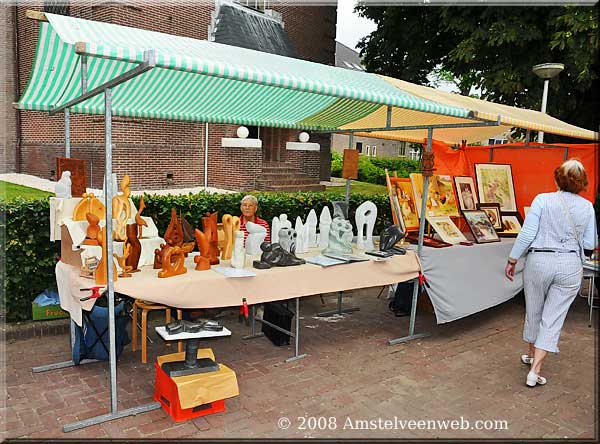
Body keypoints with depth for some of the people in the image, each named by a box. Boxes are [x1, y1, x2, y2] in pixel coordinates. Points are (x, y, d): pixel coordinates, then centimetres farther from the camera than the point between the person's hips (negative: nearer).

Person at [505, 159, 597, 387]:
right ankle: (535, 371, 3)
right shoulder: (587, 207, 1)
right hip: (571, 266, 1)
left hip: (539, 261, -1)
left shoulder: (542, 200, -7)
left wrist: (512, 260, -1)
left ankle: (532, 355, 38)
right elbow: (590, 244, 5)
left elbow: (527, 234, -10)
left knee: (533, 312, 18)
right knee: (553, 318, 5)